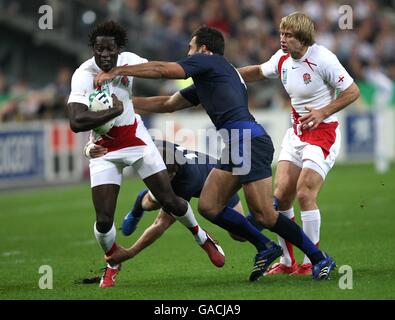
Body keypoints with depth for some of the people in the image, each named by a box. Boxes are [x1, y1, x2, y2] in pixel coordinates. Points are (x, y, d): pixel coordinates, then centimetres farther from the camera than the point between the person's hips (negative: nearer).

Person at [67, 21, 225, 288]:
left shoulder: (128, 61, -11)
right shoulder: (84, 75, -25)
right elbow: (76, 122, -38)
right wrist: (115, 111, -32)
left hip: (137, 140, 3)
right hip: (105, 150, -3)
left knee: (170, 201, 3)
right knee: (104, 221, -8)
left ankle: (203, 238, 33)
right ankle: (113, 264, 23)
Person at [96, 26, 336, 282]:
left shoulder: (209, 61, 3)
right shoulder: (207, 80, 29)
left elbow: (161, 69, -2)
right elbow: (169, 103, 36)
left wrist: (116, 72, 5)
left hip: (247, 140, -10)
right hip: (236, 145, 10)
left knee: (264, 215, -12)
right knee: (208, 206, 6)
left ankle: (320, 259, -5)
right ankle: (265, 248, 10)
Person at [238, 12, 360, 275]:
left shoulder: (322, 59, -17)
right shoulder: (283, 59, 3)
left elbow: (352, 91, -13)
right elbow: (259, 72, 25)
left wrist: (322, 112, -19)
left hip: (323, 131, -7)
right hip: (296, 132, 7)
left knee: (305, 194, -16)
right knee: (281, 194, -2)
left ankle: (312, 263, -5)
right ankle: (288, 261, 9)